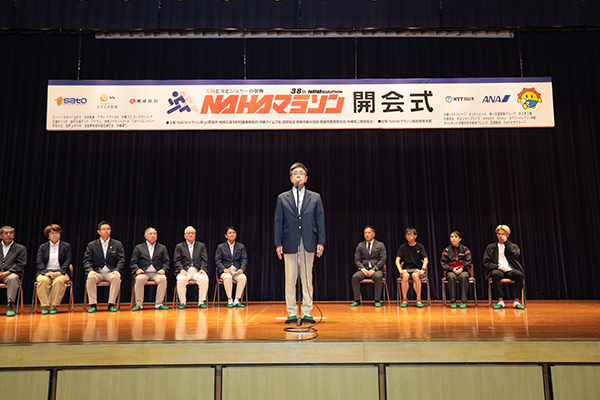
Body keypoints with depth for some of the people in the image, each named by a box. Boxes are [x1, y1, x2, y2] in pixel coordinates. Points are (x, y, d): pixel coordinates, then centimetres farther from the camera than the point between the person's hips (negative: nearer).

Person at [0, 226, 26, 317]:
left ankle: (10, 306, -32)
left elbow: (21, 264, 3)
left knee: (13, 278, -38)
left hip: (11, 274, -2)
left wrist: (8, 272, -12)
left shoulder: (21, 248, 14)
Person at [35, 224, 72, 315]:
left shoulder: (66, 246, 13)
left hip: (60, 272, -1)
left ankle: (54, 306, -28)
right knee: (43, 280, -33)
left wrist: (59, 272, -15)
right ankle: (44, 306, -27)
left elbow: (67, 262, 3)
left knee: (59, 281, -35)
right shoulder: (42, 247, 16)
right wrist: (46, 272, -15)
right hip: (45, 272, 1)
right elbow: (39, 262, 5)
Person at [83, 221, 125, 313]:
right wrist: (90, 270, -17)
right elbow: (86, 260, 4)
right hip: (97, 272, 1)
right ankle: (93, 304, -21)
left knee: (117, 278, -34)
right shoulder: (91, 245, 11)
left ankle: (111, 304, -25)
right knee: (90, 278, -33)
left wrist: (117, 270, -18)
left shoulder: (117, 244, 10)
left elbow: (121, 260, 2)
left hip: (111, 272, -1)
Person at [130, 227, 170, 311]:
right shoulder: (138, 248, 15)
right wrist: (137, 269, -13)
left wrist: (163, 269, -11)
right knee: (139, 278, -34)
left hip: (156, 273, 1)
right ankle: (139, 304, -24)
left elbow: (167, 262, 10)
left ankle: (159, 304, -24)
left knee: (163, 278, -32)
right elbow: (133, 263, 8)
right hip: (143, 272, 0)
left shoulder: (162, 248, 17)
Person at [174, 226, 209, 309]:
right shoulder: (179, 246, 15)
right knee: (180, 279, -33)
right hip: (185, 271, 0)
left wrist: (203, 269, -11)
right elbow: (177, 261, 4)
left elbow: (204, 260, 8)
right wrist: (181, 269, -15)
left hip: (197, 271, 1)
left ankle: (201, 302, -18)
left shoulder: (201, 246, 18)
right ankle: (182, 302, -16)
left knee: (204, 278, -31)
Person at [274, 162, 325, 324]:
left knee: (307, 279, 3)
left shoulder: (315, 197, 10)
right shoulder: (282, 198, 9)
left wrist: (321, 242, 0)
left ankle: (307, 313, 11)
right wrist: (278, 243, 1)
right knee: (290, 280, 3)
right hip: (290, 244, 0)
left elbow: (320, 221, 7)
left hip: (308, 243, 0)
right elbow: (278, 222, 7)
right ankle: (292, 313, 11)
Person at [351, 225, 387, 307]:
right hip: (364, 269, 2)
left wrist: (374, 269, -14)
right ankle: (357, 300, -19)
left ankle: (377, 300, -24)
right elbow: (357, 260, 7)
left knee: (378, 277, -36)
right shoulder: (360, 245, 14)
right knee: (355, 277, -28)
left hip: (376, 269, -2)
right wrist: (363, 269, -12)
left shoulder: (380, 245, 8)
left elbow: (383, 259, -1)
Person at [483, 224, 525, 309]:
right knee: (495, 274, -37)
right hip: (498, 270, -1)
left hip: (511, 270, 1)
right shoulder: (491, 247, 16)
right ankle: (500, 300, -28)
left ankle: (516, 301, -24)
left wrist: (506, 242, 0)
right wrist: (497, 267, -10)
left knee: (519, 274, -34)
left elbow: (515, 255, -5)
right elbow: (486, 262, 7)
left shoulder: (513, 246, 19)